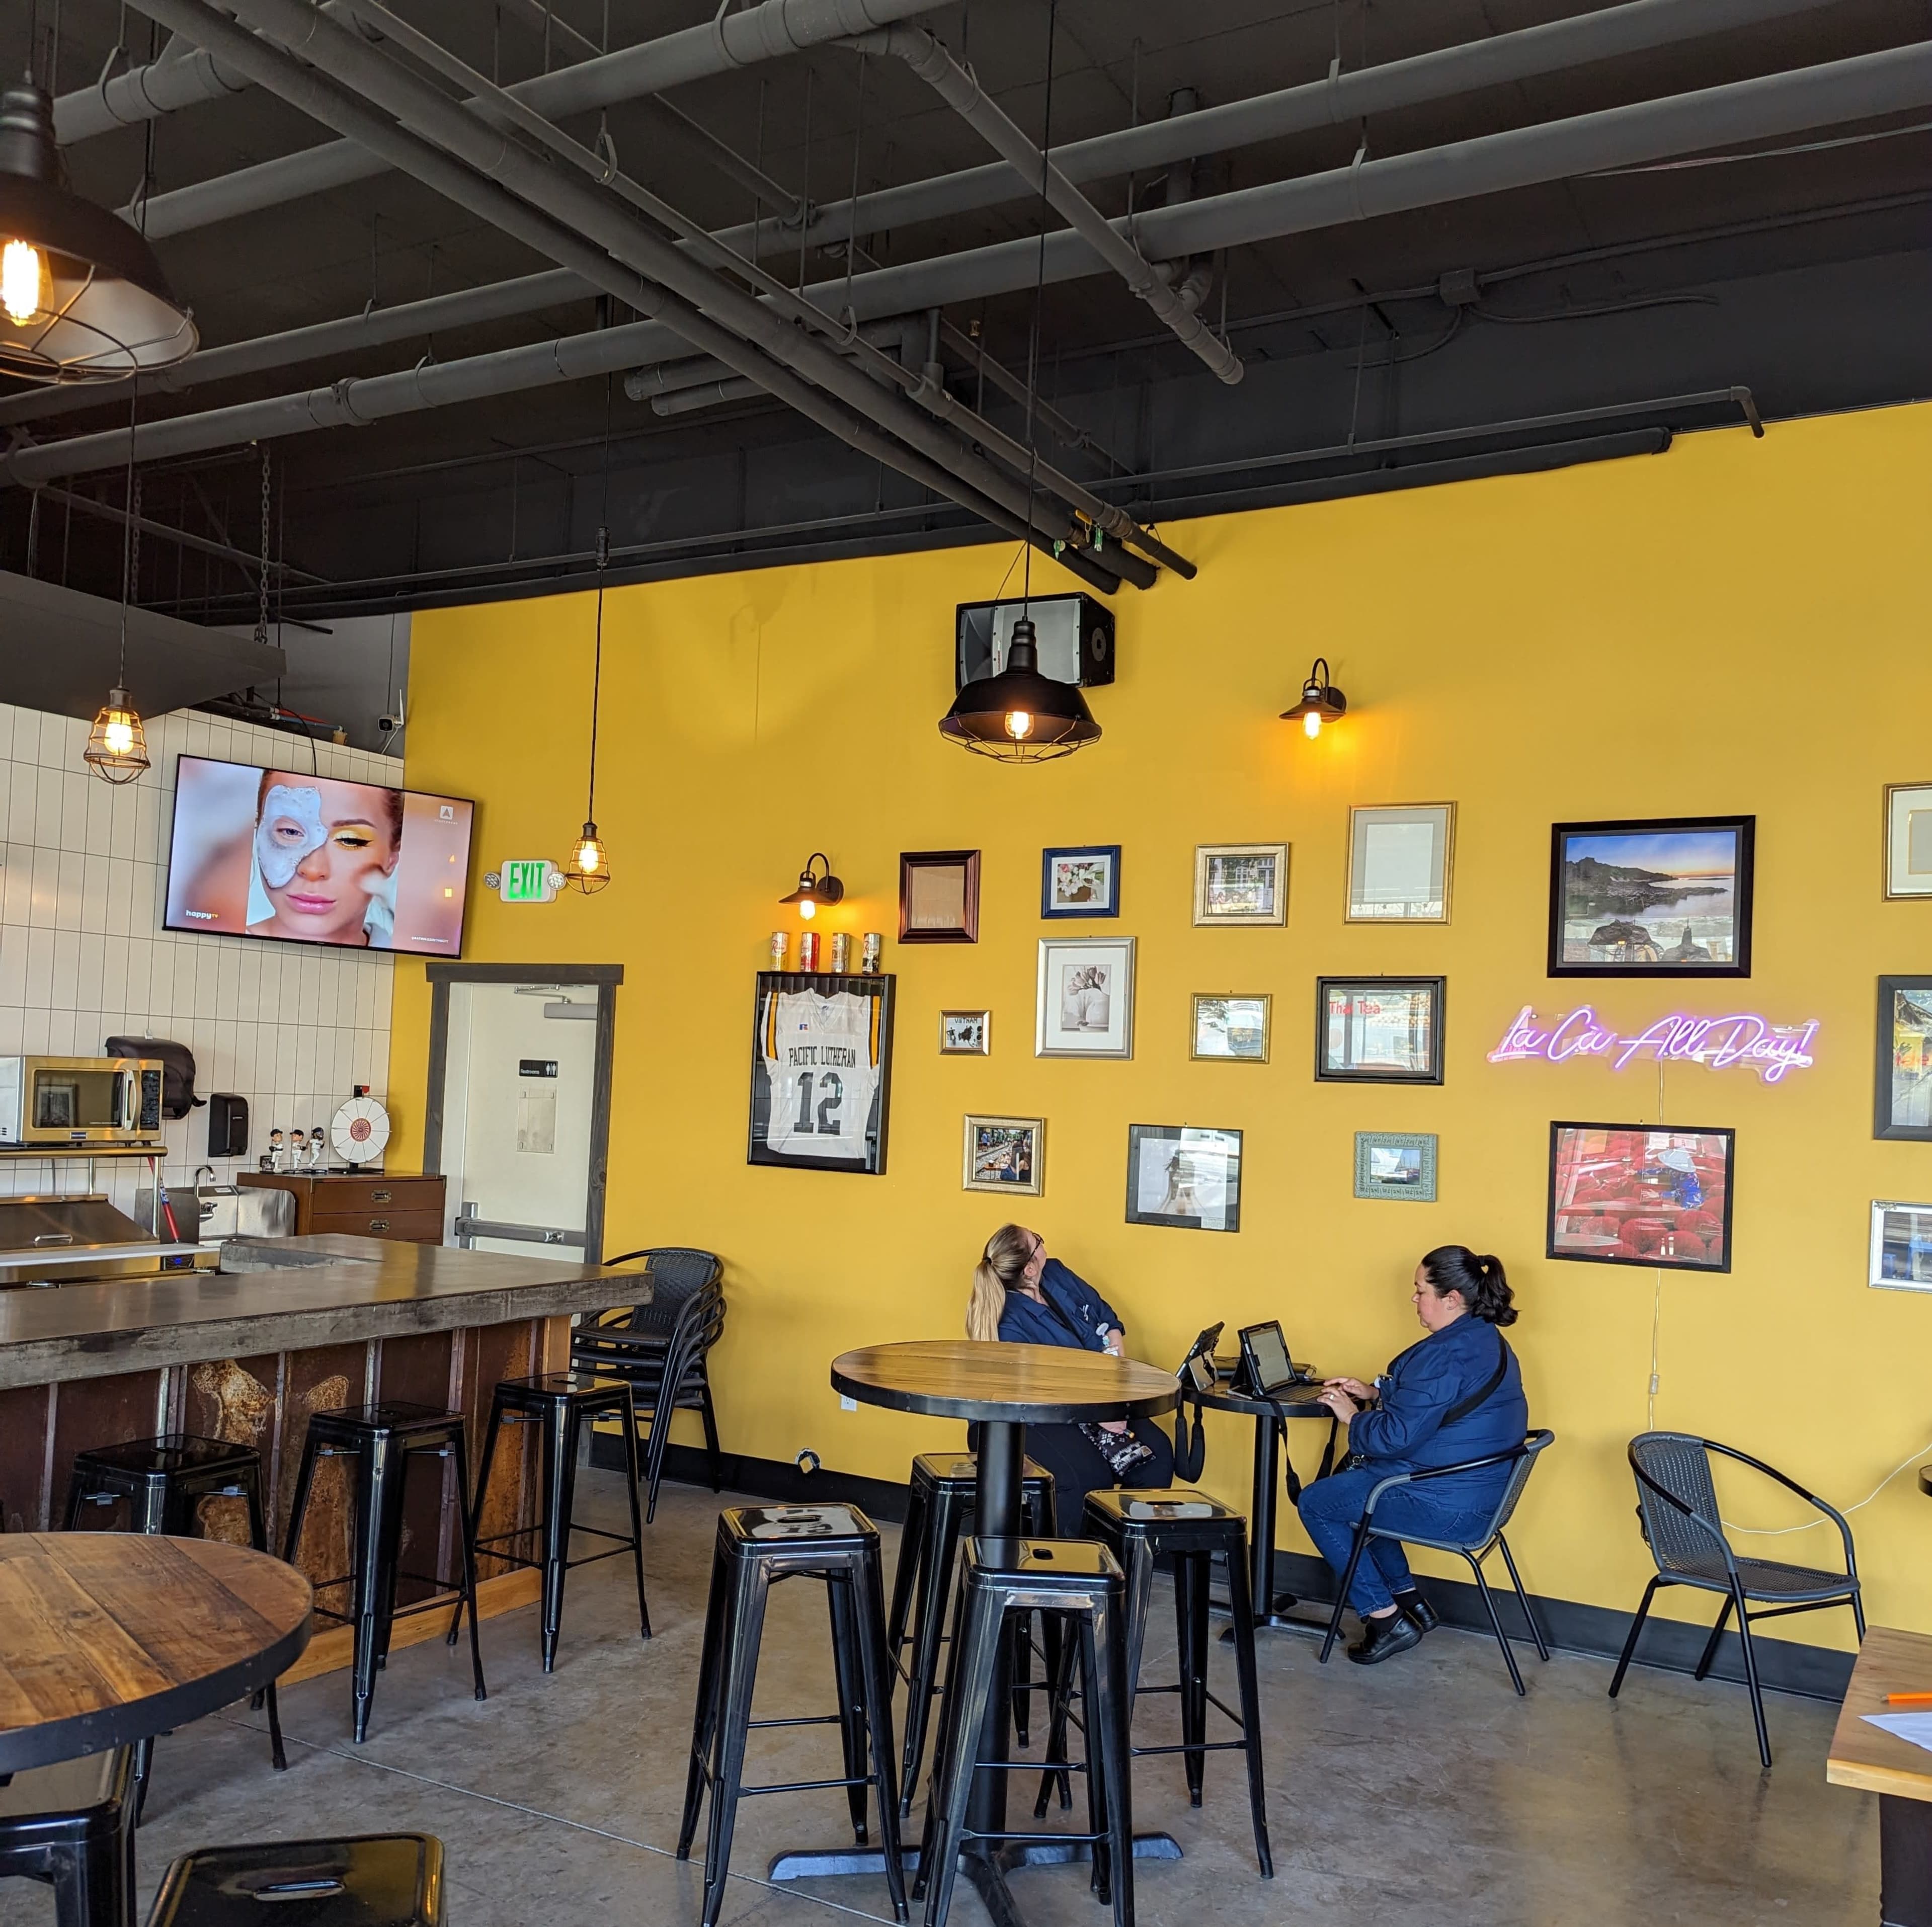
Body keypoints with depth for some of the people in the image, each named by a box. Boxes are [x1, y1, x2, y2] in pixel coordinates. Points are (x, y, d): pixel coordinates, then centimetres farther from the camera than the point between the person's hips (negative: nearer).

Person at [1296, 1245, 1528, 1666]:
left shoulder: (1445, 1355, -26)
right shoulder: (1488, 1341, 7)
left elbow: (1396, 1436, -26)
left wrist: (1351, 1415, -8)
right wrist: (1374, 1392, 11)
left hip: (1444, 1507, -10)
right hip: (1480, 1493, 10)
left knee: (1314, 1503, 5)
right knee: (1351, 1479, 28)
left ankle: (1386, 1618, 7)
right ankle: (1407, 1598, 27)